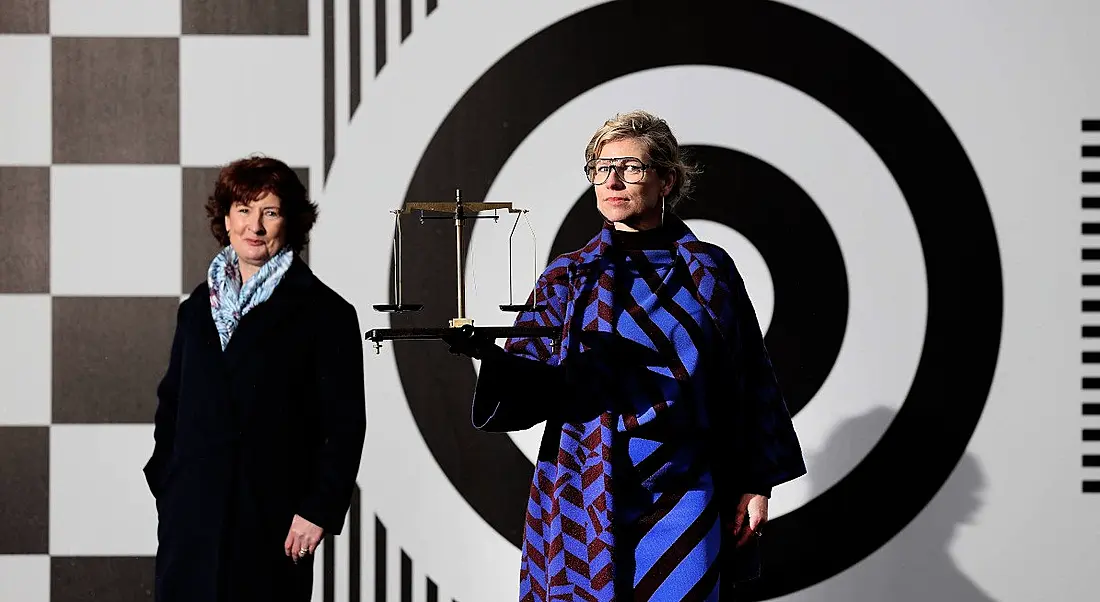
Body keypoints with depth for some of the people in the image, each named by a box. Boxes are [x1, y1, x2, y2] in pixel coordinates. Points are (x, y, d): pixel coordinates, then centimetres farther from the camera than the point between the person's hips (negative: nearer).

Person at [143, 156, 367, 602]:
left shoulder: (325, 314, -1)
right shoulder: (198, 308, 14)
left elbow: (345, 425, -4)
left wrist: (319, 510, -11)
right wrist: (163, 489, 11)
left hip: (272, 525, -4)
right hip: (190, 521, 4)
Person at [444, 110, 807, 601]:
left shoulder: (709, 271, 5)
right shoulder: (568, 278, 4)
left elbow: (748, 381, 6)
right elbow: (534, 386, -7)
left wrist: (757, 483, 1)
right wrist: (490, 356, -28)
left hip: (686, 499, 0)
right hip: (593, 498, 0)